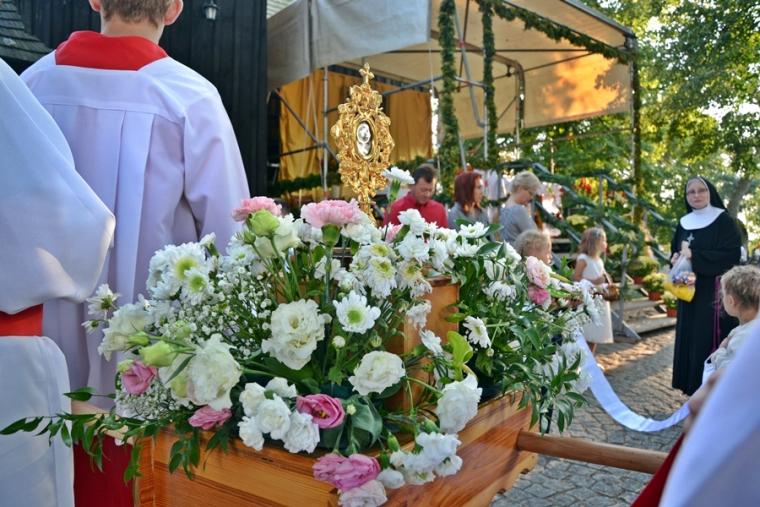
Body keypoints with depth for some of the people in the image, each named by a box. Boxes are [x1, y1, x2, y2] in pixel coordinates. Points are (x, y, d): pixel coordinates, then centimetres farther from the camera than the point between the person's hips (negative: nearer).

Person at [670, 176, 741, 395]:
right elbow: (675, 249, 18)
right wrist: (676, 258, -5)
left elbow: (732, 254, -14)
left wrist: (695, 256, -20)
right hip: (689, 291, 6)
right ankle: (695, 389, 18)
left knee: (711, 341, -6)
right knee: (690, 340, 8)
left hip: (714, 292, -6)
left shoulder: (723, 220, -6)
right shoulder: (684, 222, 11)